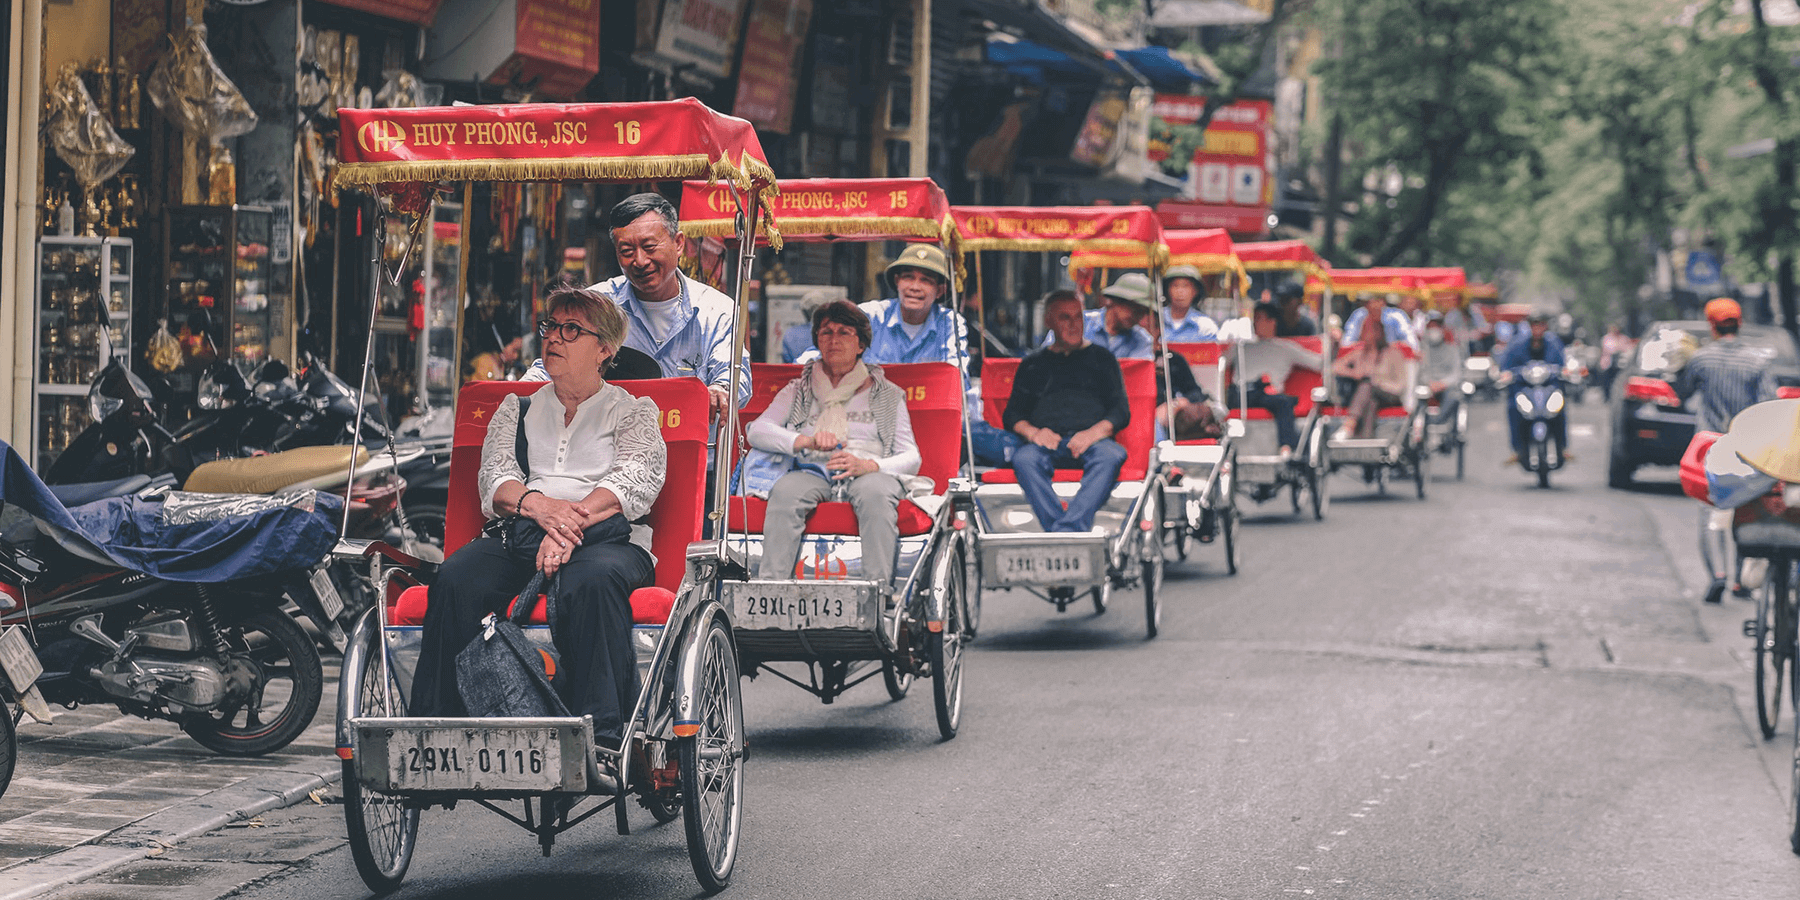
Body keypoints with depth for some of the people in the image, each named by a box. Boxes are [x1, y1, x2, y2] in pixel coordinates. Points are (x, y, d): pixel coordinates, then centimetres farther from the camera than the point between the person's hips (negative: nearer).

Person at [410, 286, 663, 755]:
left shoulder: (634, 412, 18)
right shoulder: (516, 410, 27)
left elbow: (636, 481, -1)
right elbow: (494, 477, 10)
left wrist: (572, 522, -19)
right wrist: (538, 505, -15)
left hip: (608, 538, -3)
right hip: (519, 536, 3)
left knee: (592, 582, -40)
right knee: (456, 581, -31)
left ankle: (601, 733, -44)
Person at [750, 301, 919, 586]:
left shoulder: (887, 394, 21)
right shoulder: (799, 391, 24)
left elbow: (911, 458, 10)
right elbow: (757, 431, 8)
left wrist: (867, 465, -13)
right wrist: (806, 441, -12)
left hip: (868, 474, -1)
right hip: (813, 470, 1)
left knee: (875, 492, -38)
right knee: (786, 490, -35)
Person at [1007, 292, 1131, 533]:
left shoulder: (1101, 358, 24)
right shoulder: (1032, 364, 27)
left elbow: (1121, 411, 14)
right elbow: (1011, 415, 19)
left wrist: (1095, 431, -9)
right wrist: (1031, 432, -5)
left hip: (1090, 441, 0)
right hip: (1047, 440, 1)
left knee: (1111, 455, -37)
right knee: (1024, 458, -36)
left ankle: (1066, 529, -54)